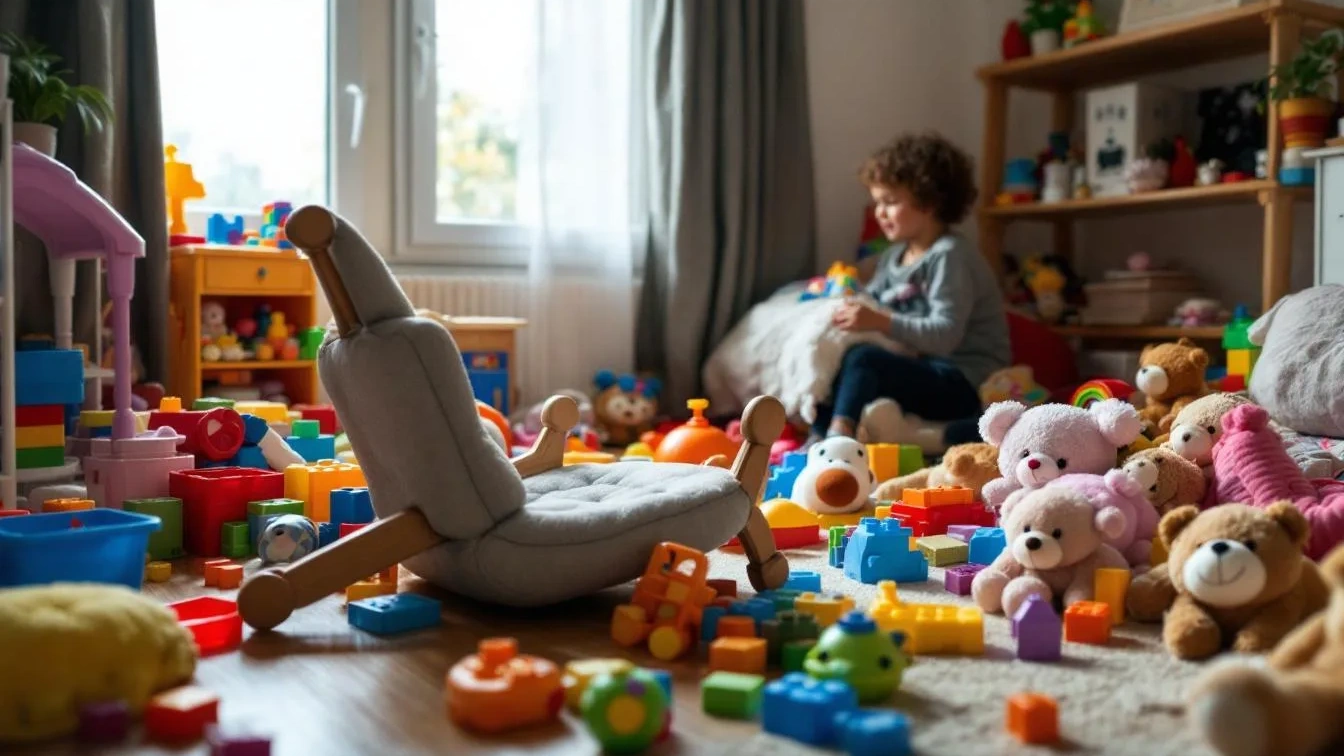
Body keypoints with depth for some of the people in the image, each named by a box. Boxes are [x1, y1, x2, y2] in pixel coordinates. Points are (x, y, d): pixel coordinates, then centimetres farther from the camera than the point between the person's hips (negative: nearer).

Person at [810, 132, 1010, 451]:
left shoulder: (950, 256, -12)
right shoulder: (893, 257, 15)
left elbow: (945, 335, -22)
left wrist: (881, 322, -30)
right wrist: (851, 308, -11)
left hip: (964, 383, -9)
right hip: (923, 373, 9)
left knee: (863, 359, -29)